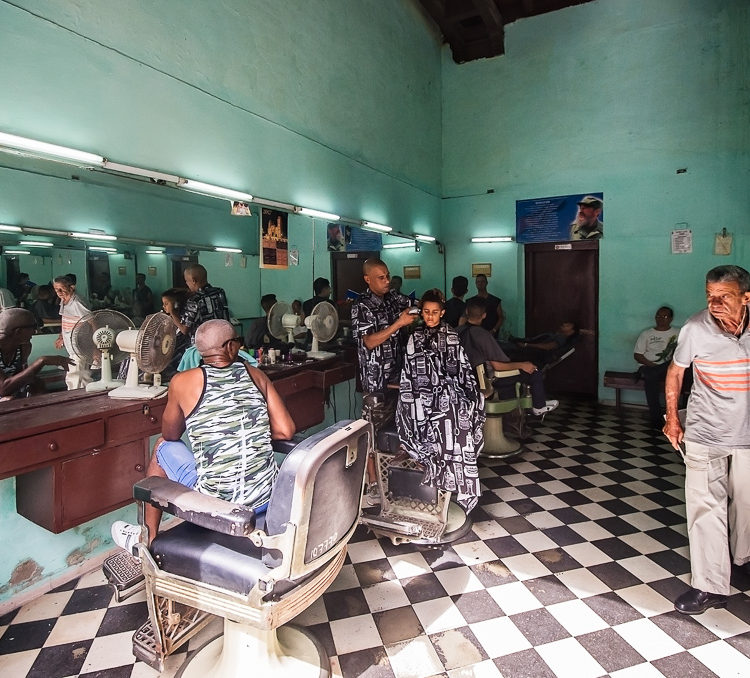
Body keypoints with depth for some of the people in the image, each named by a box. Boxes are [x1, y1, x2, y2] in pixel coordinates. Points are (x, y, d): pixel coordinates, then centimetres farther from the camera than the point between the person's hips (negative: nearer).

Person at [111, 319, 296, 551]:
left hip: (215, 503, -3)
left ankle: (148, 539, 37)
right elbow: (285, 431, 0)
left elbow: (171, 434, 9)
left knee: (163, 447, 22)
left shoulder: (183, 382, -7)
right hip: (265, 499, 3)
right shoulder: (255, 374, 1)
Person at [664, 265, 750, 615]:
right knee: (705, 508, 0)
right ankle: (710, 586, 12)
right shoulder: (696, 328, -15)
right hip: (705, 435, -2)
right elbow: (675, 371, 0)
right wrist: (672, 417, -1)